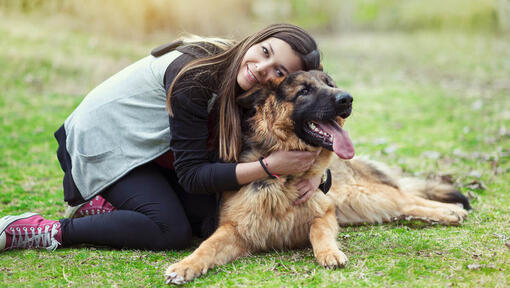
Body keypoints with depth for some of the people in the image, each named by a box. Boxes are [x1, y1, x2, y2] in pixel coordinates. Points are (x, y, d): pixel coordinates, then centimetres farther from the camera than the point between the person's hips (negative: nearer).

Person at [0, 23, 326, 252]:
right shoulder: (192, 75, -35)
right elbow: (192, 175, -31)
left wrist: (312, 172, -26)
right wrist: (269, 167, -39)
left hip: (152, 147, 8)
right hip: (106, 140, -8)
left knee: (213, 216, -5)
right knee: (172, 232, -21)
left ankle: (102, 204, 8)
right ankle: (45, 231, -14)